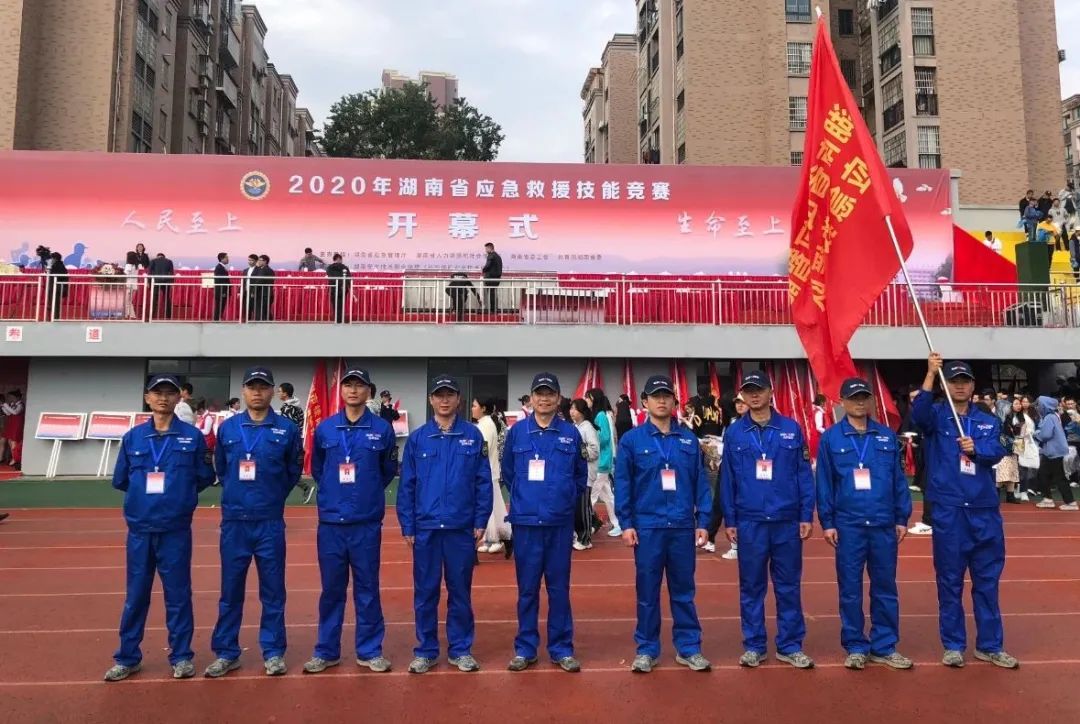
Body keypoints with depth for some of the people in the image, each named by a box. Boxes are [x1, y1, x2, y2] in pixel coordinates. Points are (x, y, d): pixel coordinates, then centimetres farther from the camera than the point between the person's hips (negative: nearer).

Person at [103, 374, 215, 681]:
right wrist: (146, 492, 6)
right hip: (139, 528, 2)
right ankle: (127, 657, 25)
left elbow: (205, 477, 1)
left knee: (178, 594, 7)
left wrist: (180, 494, -1)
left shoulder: (192, 436, -2)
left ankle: (181, 656, 19)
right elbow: (120, 480, 10)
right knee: (135, 595, 11)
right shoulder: (132, 437, 4)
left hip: (176, 529, -2)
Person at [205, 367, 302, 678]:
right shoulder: (227, 427, 5)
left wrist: (272, 497, 8)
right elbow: (220, 468, 15)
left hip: (270, 522, -1)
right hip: (234, 521, 1)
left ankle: (273, 652, 18)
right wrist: (238, 493, 10)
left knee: (272, 590, 6)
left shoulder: (287, 428, 0)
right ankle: (226, 653, 21)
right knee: (230, 590, 9)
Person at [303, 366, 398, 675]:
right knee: (331, 588, 10)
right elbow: (316, 469, 15)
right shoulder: (324, 428, 4)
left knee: (367, 589, 7)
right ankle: (326, 651, 23)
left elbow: (389, 470, 10)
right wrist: (334, 493, 11)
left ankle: (370, 651, 19)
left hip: (367, 522, -1)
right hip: (331, 521, 1)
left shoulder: (382, 429, 0)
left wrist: (369, 491, 9)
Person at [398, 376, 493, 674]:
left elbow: (483, 481, 1)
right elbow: (406, 485, 3)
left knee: (460, 591, 10)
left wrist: (480, 521, -3)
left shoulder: (473, 435, 0)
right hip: (425, 527, 1)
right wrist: (407, 526, 0)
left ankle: (461, 649, 23)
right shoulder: (417, 438, 2)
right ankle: (426, 650, 23)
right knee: (425, 592, 9)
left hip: (462, 527, 0)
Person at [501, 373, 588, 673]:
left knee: (559, 588, 8)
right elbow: (507, 472, 12)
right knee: (527, 588, 8)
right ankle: (525, 648, 21)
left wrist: (565, 498, 4)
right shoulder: (517, 431, 2)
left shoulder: (571, 433, 2)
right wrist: (524, 496, 9)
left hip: (560, 522, 0)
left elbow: (581, 475, 11)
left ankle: (562, 649, 20)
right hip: (525, 521, 0)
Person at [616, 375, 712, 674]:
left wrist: (703, 522, 1)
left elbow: (701, 482, 5)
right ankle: (646, 650, 20)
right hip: (647, 526, -1)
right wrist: (626, 524, -7)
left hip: (683, 526, 2)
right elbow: (623, 484, -2)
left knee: (683, 590, 11)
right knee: (647, 591, 8)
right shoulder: (631, 440, -1)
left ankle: (688, 648, 23)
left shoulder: (689, 439, 5)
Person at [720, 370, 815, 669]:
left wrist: (807, 516, -2)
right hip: (750, 522, 0)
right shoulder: (734, 433, 2)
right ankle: (753, 646, 20)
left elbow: (804, 474, 2)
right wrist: (729, 521, 1)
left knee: (788, 586, 9)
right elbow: (727, 480, 3)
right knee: (751, 587, 9)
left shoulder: (791, 429, 1)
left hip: (787, 521, 0)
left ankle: (790, 646, 22)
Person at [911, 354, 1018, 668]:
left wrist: (975, 447, -30)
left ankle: (990, 645, 20)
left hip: (985, 510, 3)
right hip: (948, 511, -2)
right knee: (950, 580, 5)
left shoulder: (988, 422, 10)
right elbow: (919, 413, -22)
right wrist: (931, 374, -31)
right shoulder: (936, 416, 2)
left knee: (987, 580, 9)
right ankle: (953, 645, 16)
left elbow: (997, 451, -8)